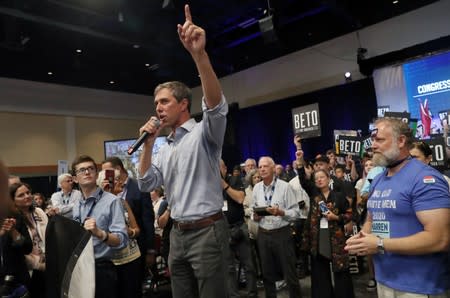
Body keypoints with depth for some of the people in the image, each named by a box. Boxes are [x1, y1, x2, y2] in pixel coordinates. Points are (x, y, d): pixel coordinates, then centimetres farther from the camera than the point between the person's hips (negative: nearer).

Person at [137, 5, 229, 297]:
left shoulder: (204, 132, -8)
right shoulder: (165, 148, 14)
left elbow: (217, 105, -29)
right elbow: (147, 184, 9)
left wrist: (199, 54, -42)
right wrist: (148, 143, -1)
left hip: (207, 230, -7)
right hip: (178, 233, 8)